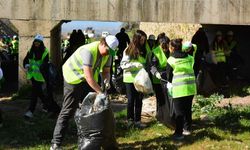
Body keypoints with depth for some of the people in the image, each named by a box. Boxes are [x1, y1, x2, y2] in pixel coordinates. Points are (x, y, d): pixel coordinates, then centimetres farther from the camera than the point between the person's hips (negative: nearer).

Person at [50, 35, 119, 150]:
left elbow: (106, 71, 4)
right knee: (67, 111, -10)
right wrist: (100, 92, -35)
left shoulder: (107, 54, -5)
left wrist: (106, 80, -19)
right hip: (73, 78, -8)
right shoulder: (89, 51, -31)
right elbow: (88, 76, -35)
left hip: (88, 82, 8)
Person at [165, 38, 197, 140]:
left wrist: (172, 82, 24)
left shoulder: (171, 60, -3)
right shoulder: (189, 58, 9)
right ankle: (187, 129, 29)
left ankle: (178, 133, 2)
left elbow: (169, 76, 6)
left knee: (179, 111, 1)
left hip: (179, 89, -5)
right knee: (188, 109, 18)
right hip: (191, 87, 5)